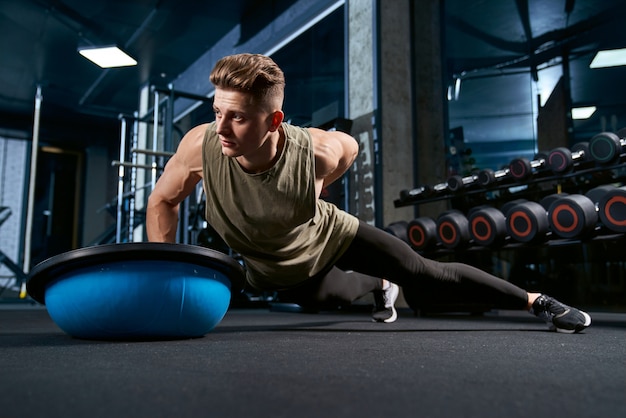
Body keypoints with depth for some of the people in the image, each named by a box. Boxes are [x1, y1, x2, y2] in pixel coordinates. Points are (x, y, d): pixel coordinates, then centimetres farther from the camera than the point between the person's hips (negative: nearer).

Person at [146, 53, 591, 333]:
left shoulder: (315, 152, -37)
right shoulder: (201, 146, -33)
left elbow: (349, 145, -10)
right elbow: (163, 201, -12)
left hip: (331, 236, -2)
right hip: (275, 271, 3)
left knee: (431, 273, 3)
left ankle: (537, 301, 24)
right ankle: (380, 287, 62)